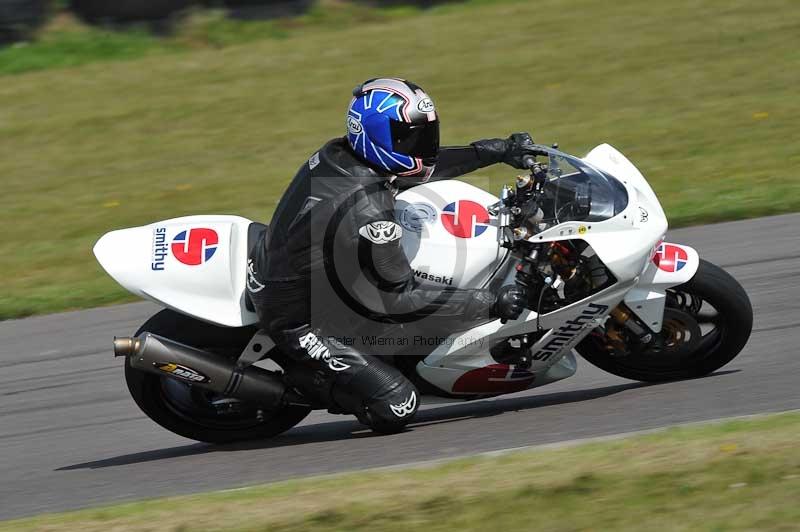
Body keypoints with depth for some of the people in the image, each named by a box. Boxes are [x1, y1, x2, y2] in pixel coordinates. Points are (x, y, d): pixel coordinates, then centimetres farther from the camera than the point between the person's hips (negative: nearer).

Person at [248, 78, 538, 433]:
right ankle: (302, 376, 2)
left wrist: (497, 151, 10)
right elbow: (398, 302, -22)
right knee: (396, 406, -14)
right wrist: (493, 305, -18)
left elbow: (418, 165, 12)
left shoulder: (337, 155, -7)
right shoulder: (367, 215, -31)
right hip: (297, 319, -9)